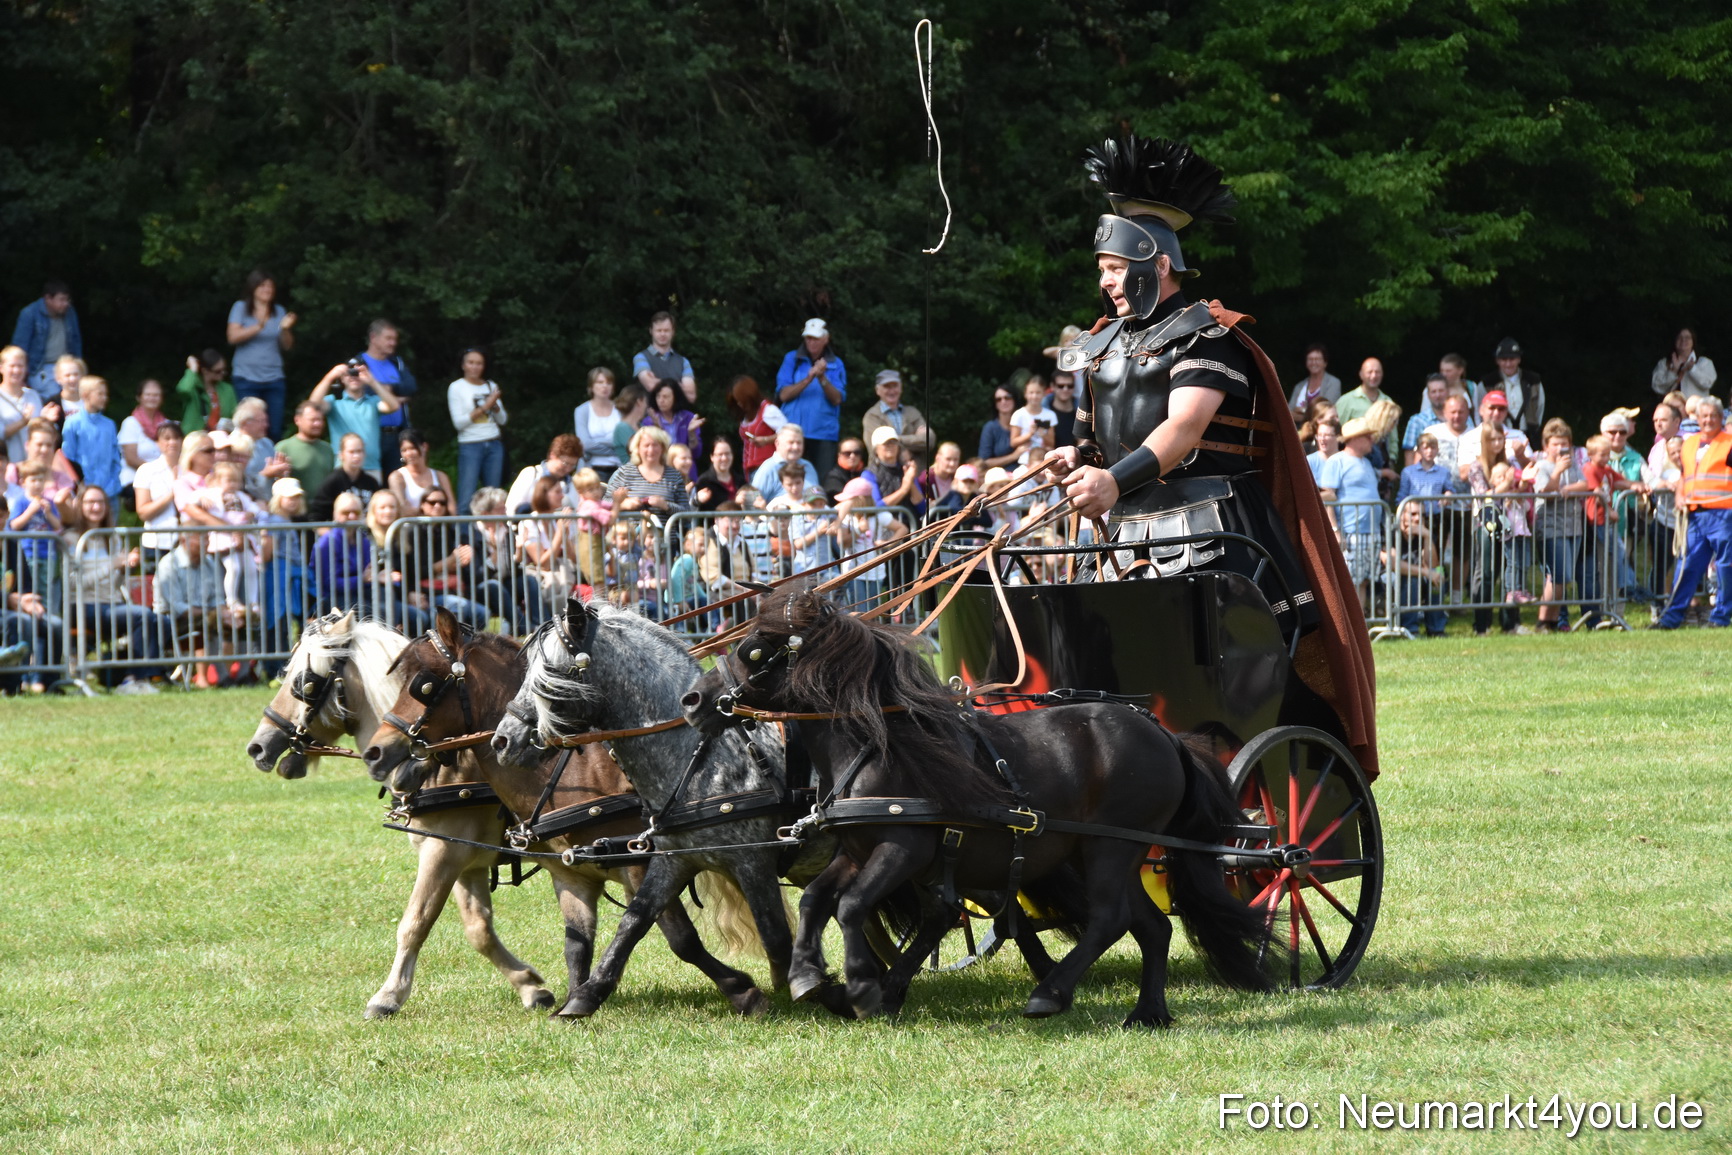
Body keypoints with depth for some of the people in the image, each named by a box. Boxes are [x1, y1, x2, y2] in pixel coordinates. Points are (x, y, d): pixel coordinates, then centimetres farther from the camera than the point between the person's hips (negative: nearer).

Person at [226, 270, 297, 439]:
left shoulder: (279, 311, 11)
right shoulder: (241, 308, 4)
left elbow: (287, 346, 9)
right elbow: (233, 337, -9)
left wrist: (285, 329, -11)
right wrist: (259, 327, -19)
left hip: (274, 379, 3)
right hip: (247, 379, -3)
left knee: (274, 431, -3)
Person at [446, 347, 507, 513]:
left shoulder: (491, 386, 12)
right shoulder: (456, 387, 0)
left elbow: (502, 420, 12)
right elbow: (458, 422, -9)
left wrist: (495, 405, -7)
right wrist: (484, 407, -13)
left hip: (494, 445, 4)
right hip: (470, 446, -4)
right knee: (466, 499, -11)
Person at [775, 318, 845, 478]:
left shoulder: (836, 364, 9)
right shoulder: (792, 359, 9)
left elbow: (837, 399, -2)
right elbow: (783, 395, -2)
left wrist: (822, 378, -16)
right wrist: (808, 379, -14)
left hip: (824, 432, 0)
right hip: (794, 431, 0)